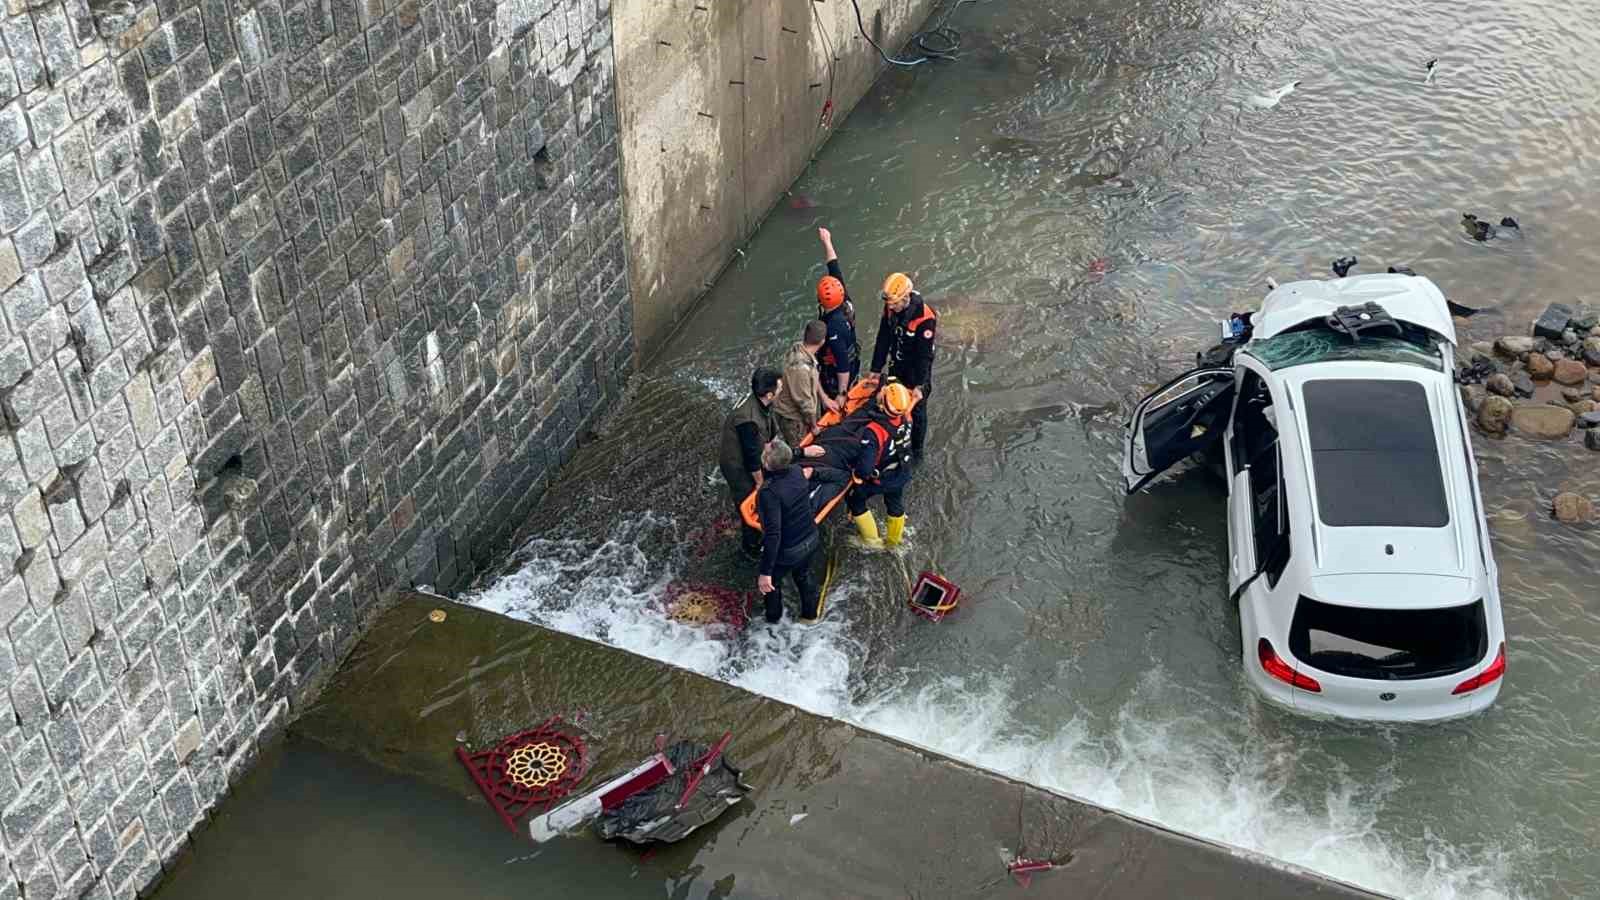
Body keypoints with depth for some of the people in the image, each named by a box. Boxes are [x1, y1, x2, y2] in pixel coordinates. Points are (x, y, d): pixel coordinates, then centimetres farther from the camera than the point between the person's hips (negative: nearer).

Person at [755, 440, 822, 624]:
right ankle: (810, 615, 54)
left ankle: (773, 618, 48)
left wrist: (765, 572, -31)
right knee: (804, 575, 33)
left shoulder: (769, 492, -35)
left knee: (769, 583, 25)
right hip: (811, 540, 6)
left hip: (787, 551, -6)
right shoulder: (797, 472, -15)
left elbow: (773, 534, -35)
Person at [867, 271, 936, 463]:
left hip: (917, 369, -6)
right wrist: (876, 369, 0)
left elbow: (924, 354, -27)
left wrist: (919, 385, -24)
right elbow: (883, 340, -3)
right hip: (897, 366, 6)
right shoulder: (890, 309, -12)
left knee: (916, 410, 8)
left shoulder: (925, 318, -31)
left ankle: (916, 452, 24)